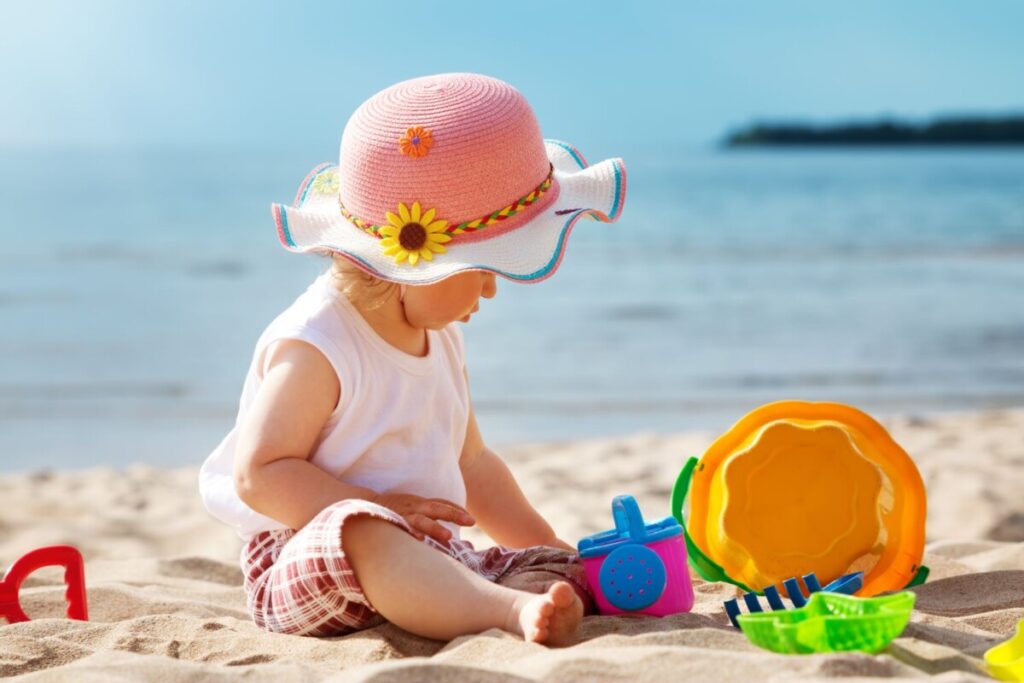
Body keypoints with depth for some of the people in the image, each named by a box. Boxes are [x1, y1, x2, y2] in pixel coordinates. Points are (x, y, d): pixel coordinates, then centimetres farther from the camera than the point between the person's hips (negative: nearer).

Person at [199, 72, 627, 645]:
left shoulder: (440, 338, 15)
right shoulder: (316, 349, -14)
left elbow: (471, 464, 27)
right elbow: (258, 474, -20)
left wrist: (552, 549, 23)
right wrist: (379, 508, -26)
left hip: (427, 554, 8)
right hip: (308, 568, -8)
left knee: (556, 567, -10)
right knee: (364, 535, -40)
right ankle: (512, 609, -61)